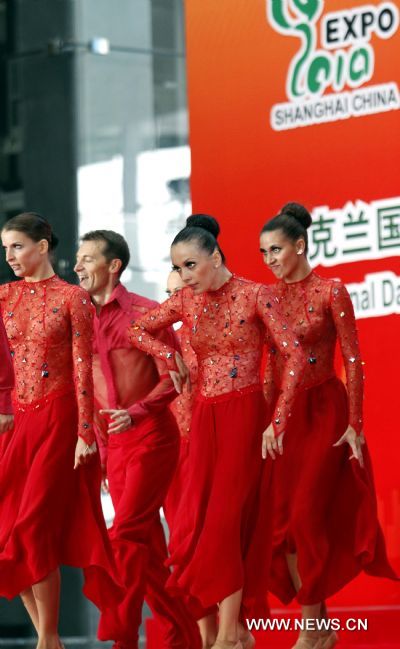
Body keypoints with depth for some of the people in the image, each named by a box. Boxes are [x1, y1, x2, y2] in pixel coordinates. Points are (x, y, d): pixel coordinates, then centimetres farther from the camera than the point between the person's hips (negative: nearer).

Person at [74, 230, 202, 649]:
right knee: (147, 544, 8)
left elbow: (171, 378, -10)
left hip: (150, 437, -6)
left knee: (127, 535, -13)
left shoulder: (144, 313, -8)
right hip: (113, 443, 7)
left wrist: (137, 412, -22)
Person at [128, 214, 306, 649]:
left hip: (244, 414, -5)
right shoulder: (187, 301, 6)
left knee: (225, 519, -10)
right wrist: (170, 358, 0)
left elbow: (294, 356, -13)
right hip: (204, 416, 5)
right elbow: (138, 330, 16)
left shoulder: (254, 296, -9)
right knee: (193, 524, 0)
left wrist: (278, 420, -17)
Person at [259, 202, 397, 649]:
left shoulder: (330, 292, -8)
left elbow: (353, 360, -9)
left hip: (324, 411, -5)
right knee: (282, 520, 1)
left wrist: (354, 424, -13)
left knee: (305, 515, -10)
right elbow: (271, 363, 12)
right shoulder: (269, 297, 7)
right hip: (283, 414, 5)